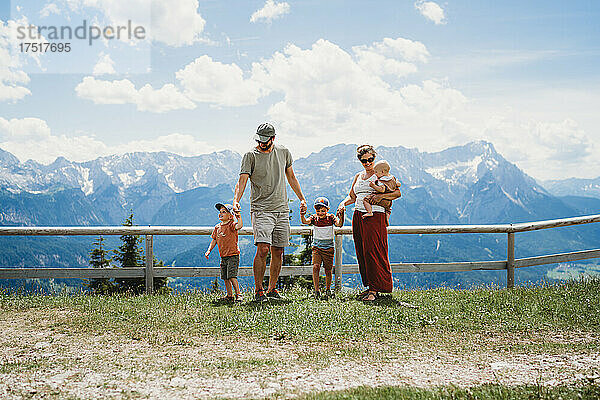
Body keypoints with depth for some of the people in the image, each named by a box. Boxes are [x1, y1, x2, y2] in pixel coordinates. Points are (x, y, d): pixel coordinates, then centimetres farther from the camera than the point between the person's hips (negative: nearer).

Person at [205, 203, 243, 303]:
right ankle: (229, 295, 21)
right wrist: (209, 250, 9)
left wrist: (238, 216, -37)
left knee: (232, 276, -15)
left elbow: (239, 225, -33)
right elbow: (214, 240, 18)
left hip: (233, 255, -8)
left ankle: (238, 294, -7)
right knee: (225, 277, 11)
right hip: (223, 257, 8)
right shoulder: (217, 227, 11)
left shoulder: (231, 225, -10)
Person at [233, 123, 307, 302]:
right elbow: (242, 180, -13)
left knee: (278, 252, 5)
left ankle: (272, 289, 17)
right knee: (263, 249, -17)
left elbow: (291, 177, 20)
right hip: (261, 210, -4)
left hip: (282, 210, 4)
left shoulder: (284, 152, 8)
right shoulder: (250, 156, -4)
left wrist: (302, 199, 19)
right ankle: (258, 290, -5)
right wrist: (236, 200, -29)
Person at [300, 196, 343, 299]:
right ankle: (316, 290, -13)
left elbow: (339, 224, -20)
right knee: (315, 267, -16)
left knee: (328, 270, 4)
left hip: (328, 248, 0)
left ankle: (328, 289, 25)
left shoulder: (331, 217, -4)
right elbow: (305, 221, -20)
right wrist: (302, 215, -40)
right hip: (317, 247, 0)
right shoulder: (314, 217, -1)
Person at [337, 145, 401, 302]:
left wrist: (381, 196, -20)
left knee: (373, 251, -11)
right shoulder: (358, 176, 19)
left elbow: (397, 193, -6)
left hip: (375, 217, -7)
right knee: (362, 252, 6)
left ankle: (375, 289, -7)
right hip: (358, 217, 7)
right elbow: (352, 196, 26)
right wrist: (343, 203, 6)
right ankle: (370, 287, 14)